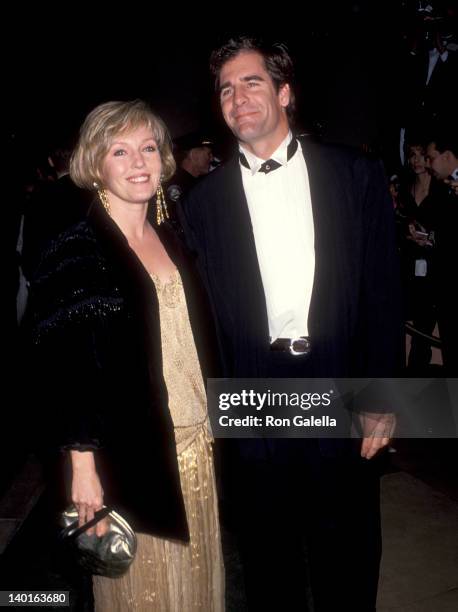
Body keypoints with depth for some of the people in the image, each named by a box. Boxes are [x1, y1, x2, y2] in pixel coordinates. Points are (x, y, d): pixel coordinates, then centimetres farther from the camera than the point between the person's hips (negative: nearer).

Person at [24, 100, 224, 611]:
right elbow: (62, 370, -12)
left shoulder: (170, 240, 8)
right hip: (131, 455, -5)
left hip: (195, 443, 6)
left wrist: (207, 425, 13)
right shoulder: (75, 253, -10)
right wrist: (83, 464, -14)